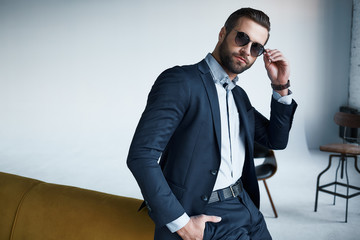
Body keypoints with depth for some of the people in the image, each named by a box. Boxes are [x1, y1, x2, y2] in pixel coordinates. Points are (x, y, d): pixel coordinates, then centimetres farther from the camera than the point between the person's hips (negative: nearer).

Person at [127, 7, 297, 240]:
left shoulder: (239, 95, 13)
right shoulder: (180, 81, -14)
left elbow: (276, 140, 17)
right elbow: (141, 156, -21)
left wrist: (281, 86, 4)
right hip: (202, 218, -7)